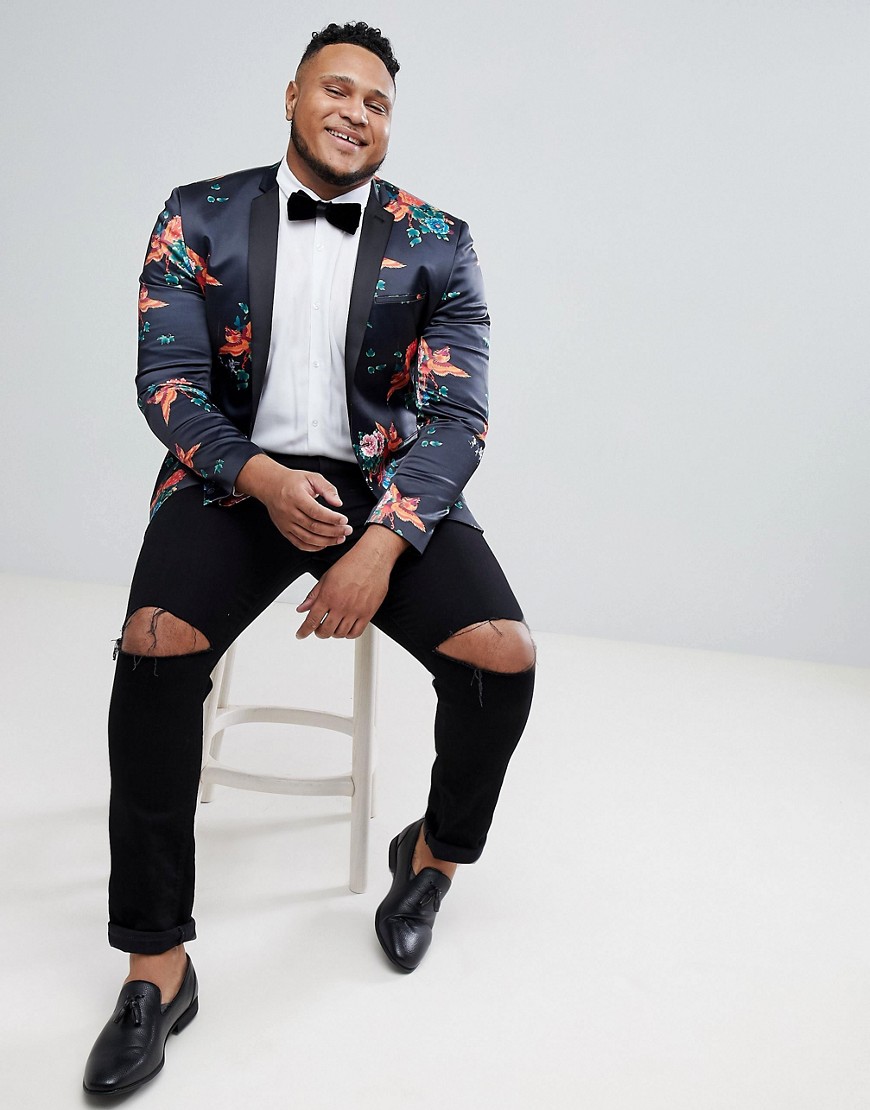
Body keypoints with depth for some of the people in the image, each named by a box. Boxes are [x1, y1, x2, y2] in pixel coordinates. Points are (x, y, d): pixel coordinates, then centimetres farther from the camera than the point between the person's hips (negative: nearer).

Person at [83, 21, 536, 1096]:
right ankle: (156, 962, -11)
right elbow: (167, 377, -1)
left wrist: (382, 544, -22)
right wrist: (261, 479, -19)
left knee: (504, 654, -21)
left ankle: (433, 851, 13)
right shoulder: (201, 217, 5)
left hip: (386, 480, 1)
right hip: (237, 472, 0)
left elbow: (456, 414, -5)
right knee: (155, 645, -28)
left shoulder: (435, 245, 3)